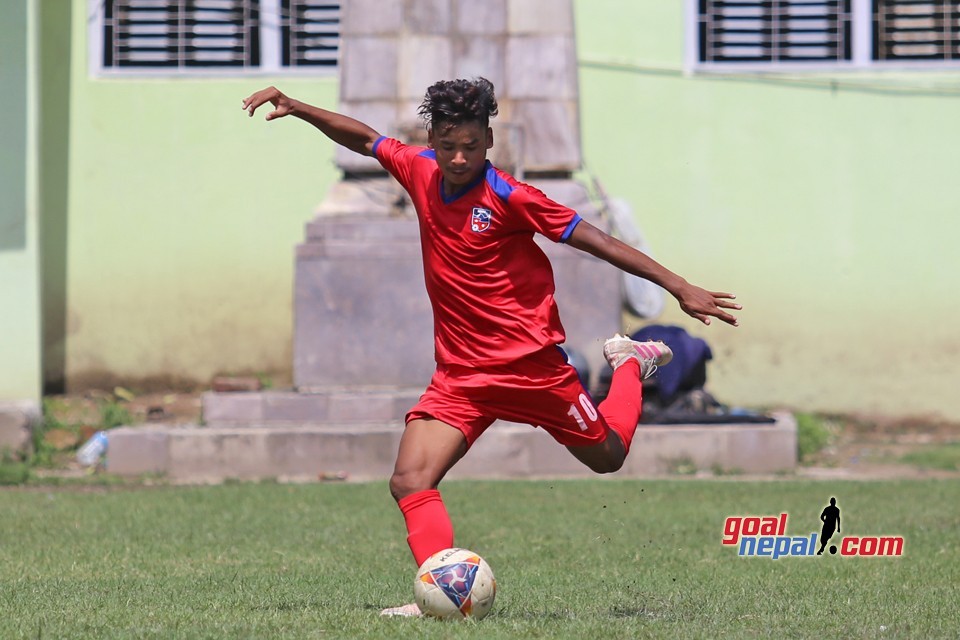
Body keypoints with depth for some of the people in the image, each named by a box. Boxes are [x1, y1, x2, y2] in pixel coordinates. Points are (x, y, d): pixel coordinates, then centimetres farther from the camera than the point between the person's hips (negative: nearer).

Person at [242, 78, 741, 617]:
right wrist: (295, 107, 11)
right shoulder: (420, 172, -1)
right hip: (459, 375, 4)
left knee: (608, 456, 16)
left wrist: (680, 287, -16)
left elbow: (595, 240, -13)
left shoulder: (508, 197, -16)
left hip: (530, 364, -4)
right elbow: (365, 139, 18)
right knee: (410, 482, -17)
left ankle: (630, 364, 44)